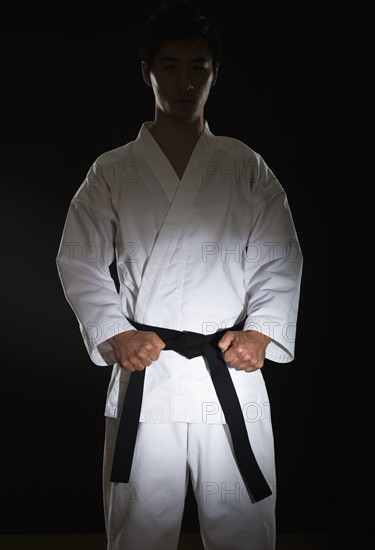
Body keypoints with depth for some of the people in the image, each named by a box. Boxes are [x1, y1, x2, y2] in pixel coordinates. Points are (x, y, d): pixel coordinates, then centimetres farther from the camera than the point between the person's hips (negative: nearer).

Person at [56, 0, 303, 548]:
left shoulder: (248, 169, 9)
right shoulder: (112, 173, 7)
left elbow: (281, 261, 7)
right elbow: (79, 262, 5)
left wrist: (259, 332, -9)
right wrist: (116, 334, -9)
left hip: (233, 371, 1)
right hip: (144, 374, 0)